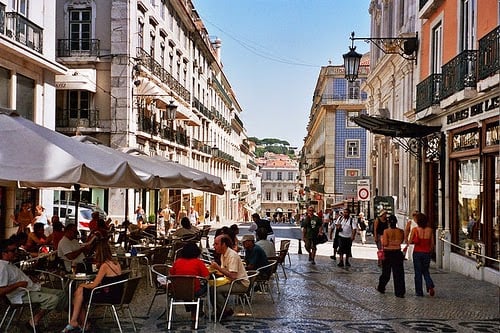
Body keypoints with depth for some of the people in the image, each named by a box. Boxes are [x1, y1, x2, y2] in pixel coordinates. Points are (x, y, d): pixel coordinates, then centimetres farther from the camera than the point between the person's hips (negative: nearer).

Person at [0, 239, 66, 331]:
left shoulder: (9, 264, 13)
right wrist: (18, 284, -26)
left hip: (31, 288, 11)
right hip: (22, 295, -11)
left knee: (61, 293, 7)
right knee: (53, 299, -27)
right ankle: (33, 323, -13)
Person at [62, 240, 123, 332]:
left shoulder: (105, 265, -17)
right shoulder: (116, 263, 7)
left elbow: (93, 285, -12)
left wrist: (83, 285, 8)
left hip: (110, 297, -9)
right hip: (117, 295, 9)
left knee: (79, 291, 1)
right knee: (80, 291, 12)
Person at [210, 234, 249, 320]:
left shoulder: (232, 255, -21)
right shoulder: (223, 255, 8)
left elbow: (233, 276, -28)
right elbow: (224, 271, 12)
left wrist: (218, 267, -26)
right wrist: (215, 269, -6)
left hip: (241, 283, -9)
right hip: (232, 281, 9)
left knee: (216, 290, -22)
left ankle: (227, 311, -5)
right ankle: (219, 311, 4)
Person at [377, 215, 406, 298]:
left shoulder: (386, 231, -13)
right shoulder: (400, 231, -5)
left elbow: (385, 243, -14)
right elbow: (401, 241, 8)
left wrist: (382, 238, 4)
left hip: (387, 253, -1)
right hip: (397, 253, 1)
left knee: (386, 272, 16)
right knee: (398, 273, 4)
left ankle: (381, 288, 32)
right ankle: (399, 292, 2)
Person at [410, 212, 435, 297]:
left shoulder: (415, 230, -11)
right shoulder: (430, 230, -2)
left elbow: (410, 241, -9)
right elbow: (432, 243, 4)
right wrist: (430, 251, 15)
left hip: (417, 252, -3)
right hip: (427, 253, 3)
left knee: (418, 272, 8)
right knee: (425, 271, 18)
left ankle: (419, 292, 11)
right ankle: (430, 286, -6)